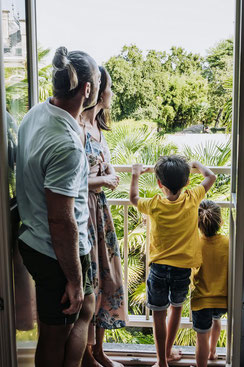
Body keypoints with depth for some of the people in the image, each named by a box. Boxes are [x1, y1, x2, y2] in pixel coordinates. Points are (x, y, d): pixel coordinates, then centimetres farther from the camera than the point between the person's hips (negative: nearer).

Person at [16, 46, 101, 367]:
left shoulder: (36, 114, 0)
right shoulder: (66, 145, -31)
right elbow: (61, 223, -28)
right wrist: (74, 280, -17)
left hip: (34, 241, 9)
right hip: (57, 254, -9)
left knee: (86, 306, 27)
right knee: (55, 335, 13)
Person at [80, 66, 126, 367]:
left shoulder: (95, 124, 11)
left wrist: (108, 176, -2)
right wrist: (104, 180, -10)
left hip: (99, 209, 9)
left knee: (104, 276, 15)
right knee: (86, 281, 3)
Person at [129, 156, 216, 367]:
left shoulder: (154, 205, -10)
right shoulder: (191, 200, -9)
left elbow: (134, 198, 12)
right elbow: (211, 177, 8)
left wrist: (136, 175, 25)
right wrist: (196, 164, 25)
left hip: (158, 268, -1)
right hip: (183, 268, 2)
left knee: (159, 315, 10)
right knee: (176, 308, 24)